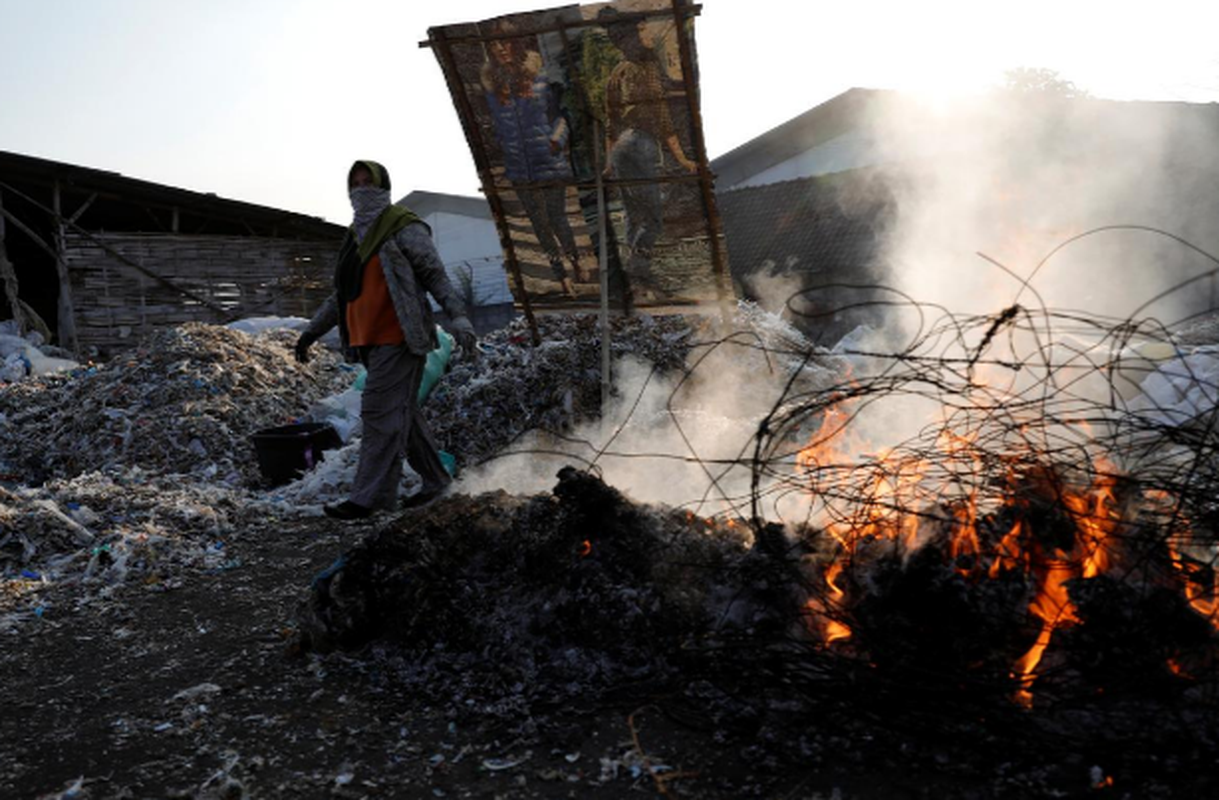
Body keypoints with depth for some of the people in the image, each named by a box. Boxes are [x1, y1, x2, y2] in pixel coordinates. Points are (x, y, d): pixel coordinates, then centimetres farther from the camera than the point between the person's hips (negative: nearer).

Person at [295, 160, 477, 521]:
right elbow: (343, 292, 26)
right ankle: (435, 478, 26)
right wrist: (313, 329, 26)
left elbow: (436, 276, -10)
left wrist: (458, 317, -23)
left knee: (381, 412, -10)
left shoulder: (405, 228, -6)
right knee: (402, 413, 13)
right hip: (370, 340, 8)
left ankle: (370, 496, -6)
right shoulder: (357, 233, 19)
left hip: (399, 338, -8)